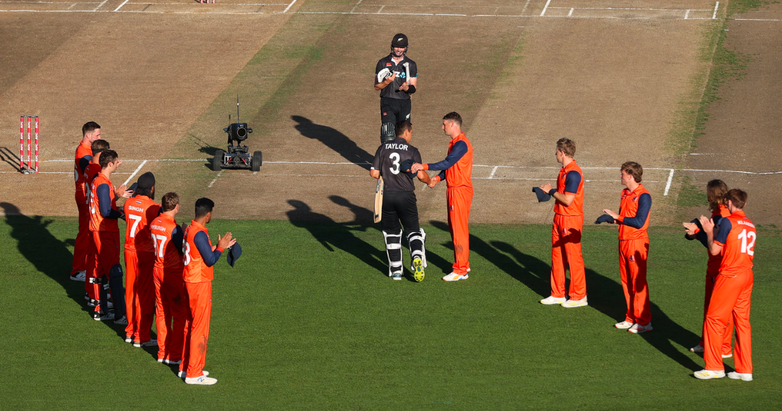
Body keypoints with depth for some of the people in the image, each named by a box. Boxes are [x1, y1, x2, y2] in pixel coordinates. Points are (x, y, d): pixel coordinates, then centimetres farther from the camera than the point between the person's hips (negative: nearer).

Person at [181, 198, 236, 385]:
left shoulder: (189, 229, 9)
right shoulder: (200, 234, -21)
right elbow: (210, 260, -21)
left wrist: (218, 247, 18)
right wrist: (220, 247, -5)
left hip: (190, 281, 10)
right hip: (200, 284, -10)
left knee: (191, 325, 18)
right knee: (200, 329, -3)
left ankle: (186, 367, 26)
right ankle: (194, 374, 0)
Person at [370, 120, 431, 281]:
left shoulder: (383, 148, 3)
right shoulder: (412, 151, -3)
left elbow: (374, 173, -1)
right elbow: (421, 175, -9)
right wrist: (430, 181, 13)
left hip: (386, 195, 2)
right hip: (406, 195, -2)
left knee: (391, 232, 15)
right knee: (413, 230, 8)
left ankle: (396, 270, 15)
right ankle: (417, 257, -19)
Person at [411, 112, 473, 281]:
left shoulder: (461, 144, -18)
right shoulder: (455, 143, 15)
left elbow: (448, 163, -29)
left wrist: (424, 167, -33)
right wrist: (438, 178, 2)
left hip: (460, 190, -11)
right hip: (454, 191, 11)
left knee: (459, 230, -7)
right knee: (455, 228, 16)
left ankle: (460, 270, -4)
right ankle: (463, 265, 25)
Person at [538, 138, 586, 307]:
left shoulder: (573, 173, -20)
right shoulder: (564, 171, 12)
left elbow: (568, 200, -24)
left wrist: (551, 191, -13)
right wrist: (549, 191, 7)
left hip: (571, 220, -10)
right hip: (560, 218, 10)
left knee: (573, 257, -2)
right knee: (557, 256, 14)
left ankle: (579, 296, 6)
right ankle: (557, 294, 22)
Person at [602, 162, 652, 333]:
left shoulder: (643, 196, -14)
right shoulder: (625, 194, 13)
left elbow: (639, 221, -21)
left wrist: (617, 217, -17)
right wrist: (612, 218, -1)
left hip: (637, 243, -9)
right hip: (624, 242, 9)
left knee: (638, 282, -5)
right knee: (627, 282, 12)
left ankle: (644, 321, 0)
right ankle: (631, 318, 19)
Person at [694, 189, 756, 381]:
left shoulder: (728, 222, -10)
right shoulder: (750, 225, 13)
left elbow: (715, 250, -9)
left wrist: (710, 231, 7)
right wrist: (714, 230, 23)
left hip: (729, 276, -7)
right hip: (747, 276, 7)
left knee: (715, 319, 0)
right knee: (742, 322, 10)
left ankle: (714, 367, 0)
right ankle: (744, 370, 11)